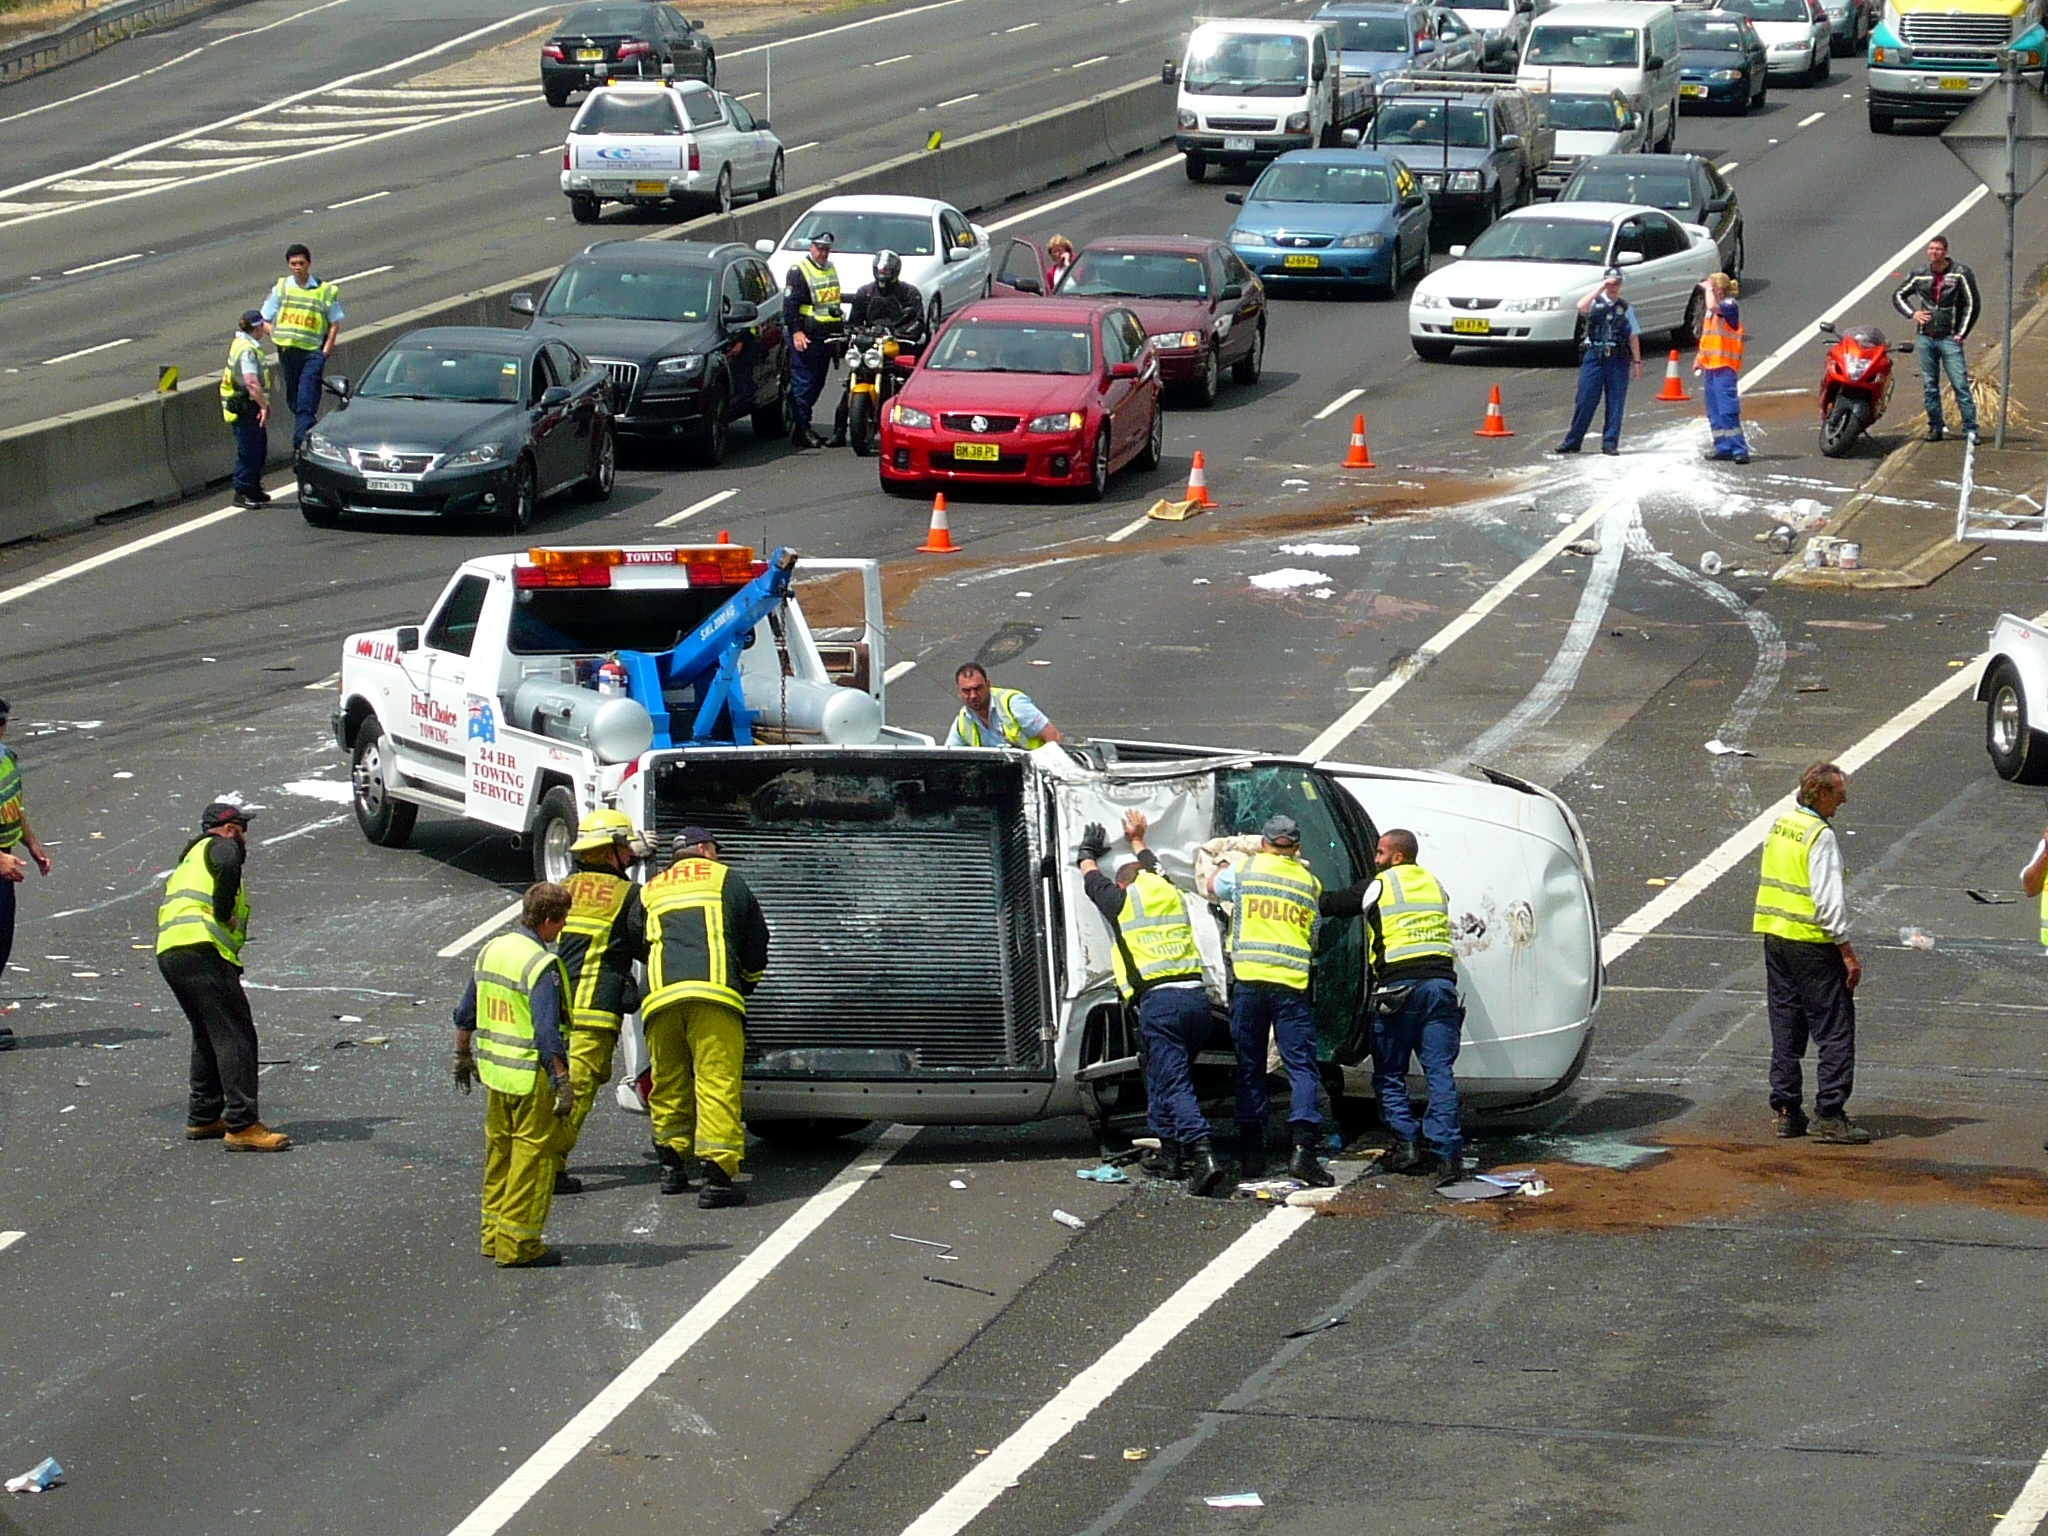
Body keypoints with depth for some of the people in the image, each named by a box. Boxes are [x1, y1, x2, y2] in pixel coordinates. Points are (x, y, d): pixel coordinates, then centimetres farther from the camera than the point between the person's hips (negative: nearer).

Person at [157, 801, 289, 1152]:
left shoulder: (189, 860, 34)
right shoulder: (219, 846, 5)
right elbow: (228, 867, -18)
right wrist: (224, 912, -9)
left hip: (169, 952, 10)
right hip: (201, 949, -10)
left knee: (208, 1036, 23)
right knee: (235, 1036, -12)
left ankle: (202, 1117, 28)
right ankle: (241, 1126, -18)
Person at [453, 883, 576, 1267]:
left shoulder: (491, 951, 7)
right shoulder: (541, 966, -18)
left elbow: (465, 1014, 16)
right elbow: (547, 1034, -23)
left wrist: (463, 1055, 29)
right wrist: (563, 1084, -22)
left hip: (495, 1073, 8)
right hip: (531, 1078, -8)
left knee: (499, 1153, 18)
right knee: (532, 1157, 1)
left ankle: (493, 1235, 28)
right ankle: (518, 1245, 4)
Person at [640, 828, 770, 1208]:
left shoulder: (650, 892, 25)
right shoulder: (726, 879, 17)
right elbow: (756, 941, 20)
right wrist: (747, 984, 36)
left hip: (660, 996, 3)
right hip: (713, 992, -3)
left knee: (668, 1084, 17)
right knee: (717, 1082, -6)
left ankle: (672, 1165, 20)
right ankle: (718, 1173, -14)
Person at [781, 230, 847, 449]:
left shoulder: (831, 269, 19)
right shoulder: (799, 271, -7)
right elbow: (790, 304, -13)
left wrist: (840, 331, 27)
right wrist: (795, 331, -22)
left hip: (826, 338, 8)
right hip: (806, 337, -8)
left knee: (817, 383, 11)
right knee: (804, 382, -9)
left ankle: (800, 423, 19)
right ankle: (801, 429, -10)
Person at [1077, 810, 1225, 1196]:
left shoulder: (1124, 901, 8)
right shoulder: (1172, 894, 21)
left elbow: (1092, 879, 30)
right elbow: (1154, 870, 46)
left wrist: (1088, 852, 50)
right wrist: (1137, 841, 64)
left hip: (1159, 1000, -6)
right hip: (1196, 996, 6)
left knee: (1174, 1084, -11)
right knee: (1162, 1078, 21)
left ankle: (1203, 1154, -27)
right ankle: (1171, 1155, 22)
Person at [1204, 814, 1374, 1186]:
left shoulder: (1244, 871, 8)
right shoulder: (1310, 882, 11)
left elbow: (1213, 887, 29)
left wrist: (1226, 862, 48)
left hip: (1248, 981, 0)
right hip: (1293, 985, 0)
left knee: (1249, 1069, 8)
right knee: (1302, 1068, -2)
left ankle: (1251, 1153, 7)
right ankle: (1303, 1147, -18)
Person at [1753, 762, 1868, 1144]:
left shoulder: (1780, 826, 11)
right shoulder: (1820, 836, -14)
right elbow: (1828, 900, -19)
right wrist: (1848, 953, -15)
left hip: (1775, 938, 8)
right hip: (1812, 944, -8)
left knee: (1786, 1030, 12)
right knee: (1835, 1031, -4)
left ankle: (1786, 1112, 14)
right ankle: (1829, 1115, -7)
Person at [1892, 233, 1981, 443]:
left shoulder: (1961, 274, -3)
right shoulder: (1920, 276, 8)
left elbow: (1972, 305, -2)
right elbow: (1898, 296, 20)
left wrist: (1962, 334, -6)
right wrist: (1912, 313, 2)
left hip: (1950, 339, -4)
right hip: (1926, 337, 4)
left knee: (1960, 385, -9)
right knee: (1929, 386, 6)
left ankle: (1970, 429, -8)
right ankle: (1935, 428, 15)